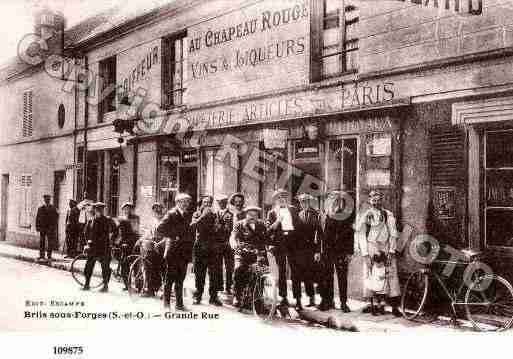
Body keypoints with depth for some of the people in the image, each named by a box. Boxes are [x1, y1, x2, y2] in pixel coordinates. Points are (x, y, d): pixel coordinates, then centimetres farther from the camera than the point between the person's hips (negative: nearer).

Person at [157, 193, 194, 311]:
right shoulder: (171, 214, -5)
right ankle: (166, 304, 7)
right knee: (170, 279, -1)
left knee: (180, 280, 10)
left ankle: (179, 304, 17)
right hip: (173, 251, -5)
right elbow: (160, 229, -13)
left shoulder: (188, 215, 13)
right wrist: (174, 236, -15)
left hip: (184, 252, 5)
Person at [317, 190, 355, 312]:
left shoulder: (348, 217, 1)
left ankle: (344, 302, 7)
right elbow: (320, 235, 5)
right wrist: (318, 251, 1)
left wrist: (349, 252, -2)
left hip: (342, 252, -1)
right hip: (326, 251, 1)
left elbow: (351, 236, 3)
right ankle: (327, 301, 12)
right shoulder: (324, 216, 3)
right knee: (326, 276, 3)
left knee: (342, 277, 0)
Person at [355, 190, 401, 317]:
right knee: (371, 277, -2)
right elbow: (362, 237, 2)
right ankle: (374, 304, 7)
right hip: (371, 251, 0)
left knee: (390, 277, -3)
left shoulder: (388, 215, 6)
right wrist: (365, 255, -5)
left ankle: (394, 306, 1)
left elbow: (393, 234, 5)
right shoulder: (365, 216, 5)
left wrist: (391, 251, -5)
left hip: (385, 251, 0)